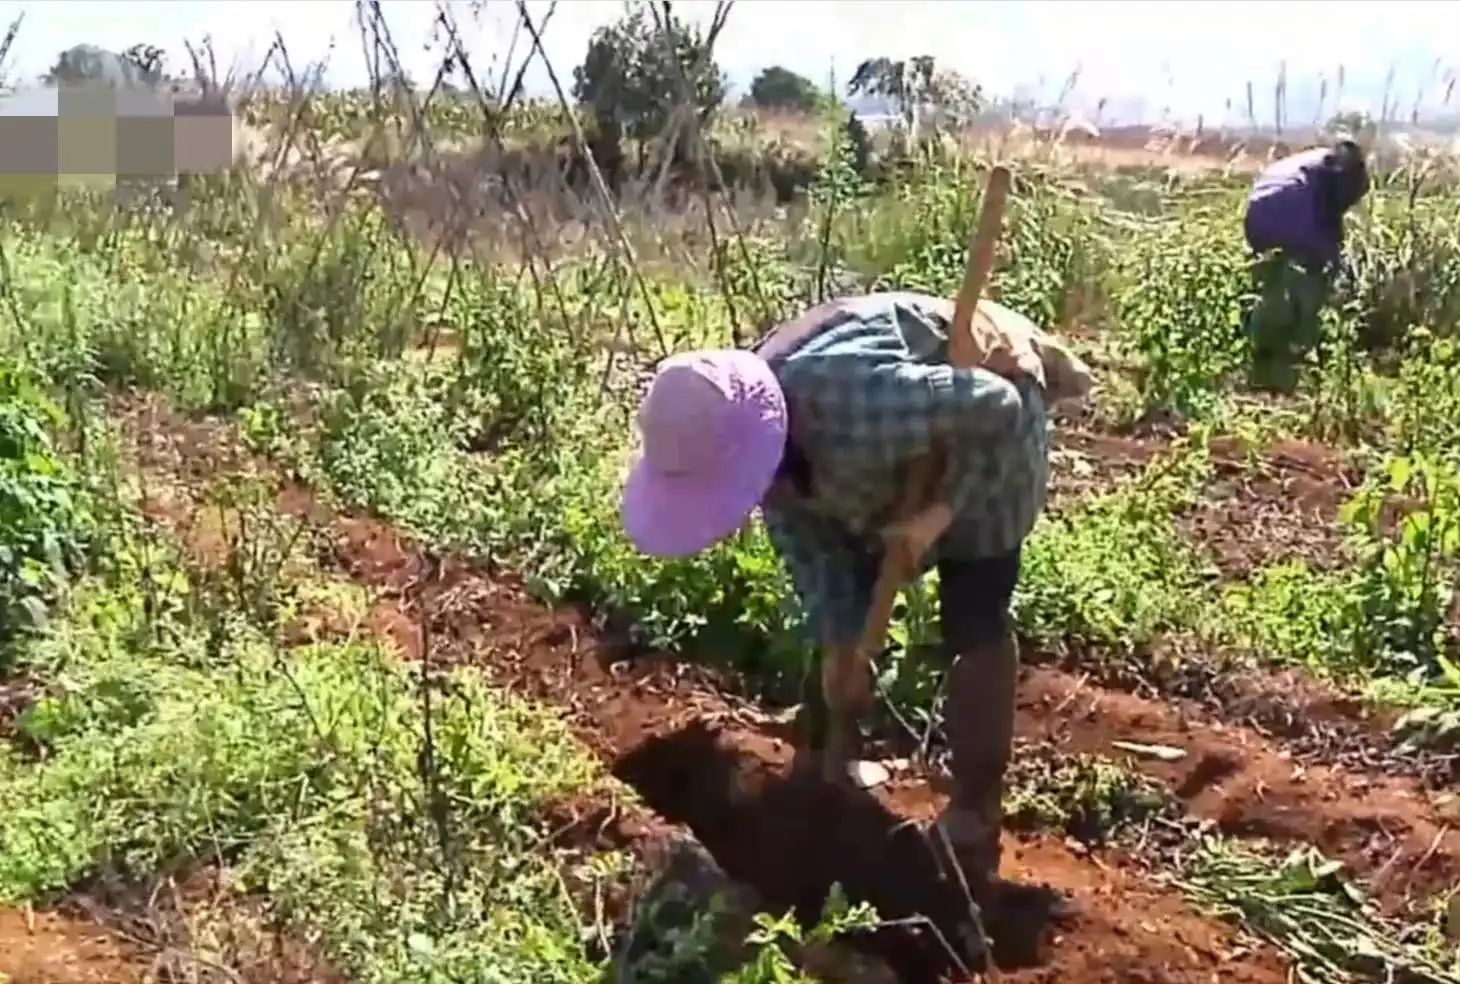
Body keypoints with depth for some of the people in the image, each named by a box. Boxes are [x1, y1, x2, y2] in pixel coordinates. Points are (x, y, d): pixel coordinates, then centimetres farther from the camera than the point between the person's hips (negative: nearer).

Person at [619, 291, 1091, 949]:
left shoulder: (855, 405, -47)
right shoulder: (754, 430, -22)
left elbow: (997, 406, -35)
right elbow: (806, 541, -10)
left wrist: (943, 510, -29)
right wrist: (841, 644, -9)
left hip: (983, 438, -7)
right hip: (896, 460, 7)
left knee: (974, 625, -7)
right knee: (847, 612, 15)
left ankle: (971, 834, 2)